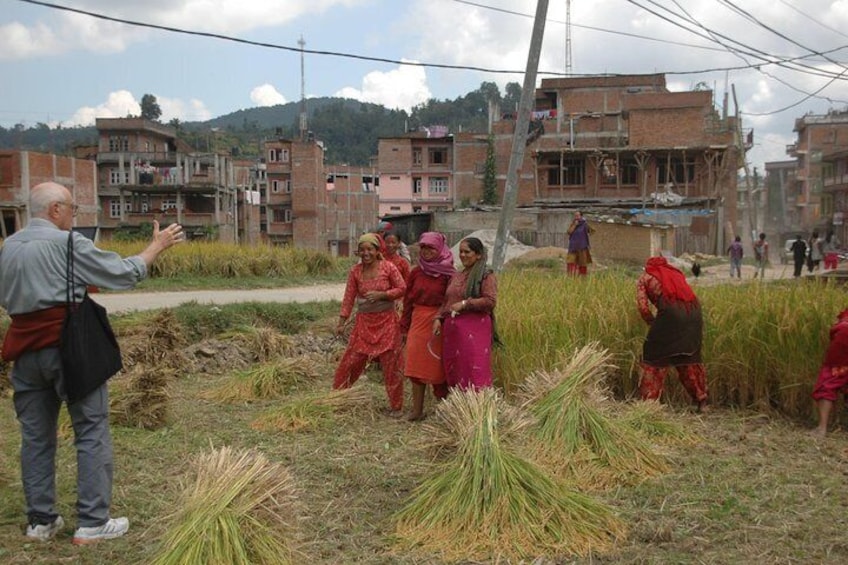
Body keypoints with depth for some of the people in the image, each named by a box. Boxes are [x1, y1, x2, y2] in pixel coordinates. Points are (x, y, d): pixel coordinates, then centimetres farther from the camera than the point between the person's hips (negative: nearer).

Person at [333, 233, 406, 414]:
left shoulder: (388, 268, -7)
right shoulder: (355, 271, 0)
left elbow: (402, 288, -4)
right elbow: (349, 298, 1)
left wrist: (381, 294, -18)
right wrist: (342, 322, -2)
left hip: (387, 321, -2)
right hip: (364, 322, 2)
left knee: (391, 363, 4)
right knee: (352, 360, 3)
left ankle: (396, 405, 16)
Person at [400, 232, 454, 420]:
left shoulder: (447, 274, -5)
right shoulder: (416, 273, 6)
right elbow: (408, 301, 9)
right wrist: (404, 327, 8)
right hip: (418, 321, 3)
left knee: (438, 365, 5)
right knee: (417, 365, 1)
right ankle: (417, 409, 8)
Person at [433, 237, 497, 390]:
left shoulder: (486, 275, -2)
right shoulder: (455, 276, 18)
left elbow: (490, 301, -13)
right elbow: (446, 301, 22)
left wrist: (464, 304, -14)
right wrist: (438, 318, 6)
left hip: (474, 329, -7)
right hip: (452, 329, 7)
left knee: (474, 370, -9)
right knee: (453, 370, 7)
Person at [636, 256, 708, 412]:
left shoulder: (645, 278, 20)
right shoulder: (676, 273, 33)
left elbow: (643, 307, 6)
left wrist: (653, 323, 19)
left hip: (670, 313, -5)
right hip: (693, 311, 5)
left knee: (654, 358, 6)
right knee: (689, 356, 21)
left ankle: (648, 403, 3)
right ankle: (701, 400, 24)